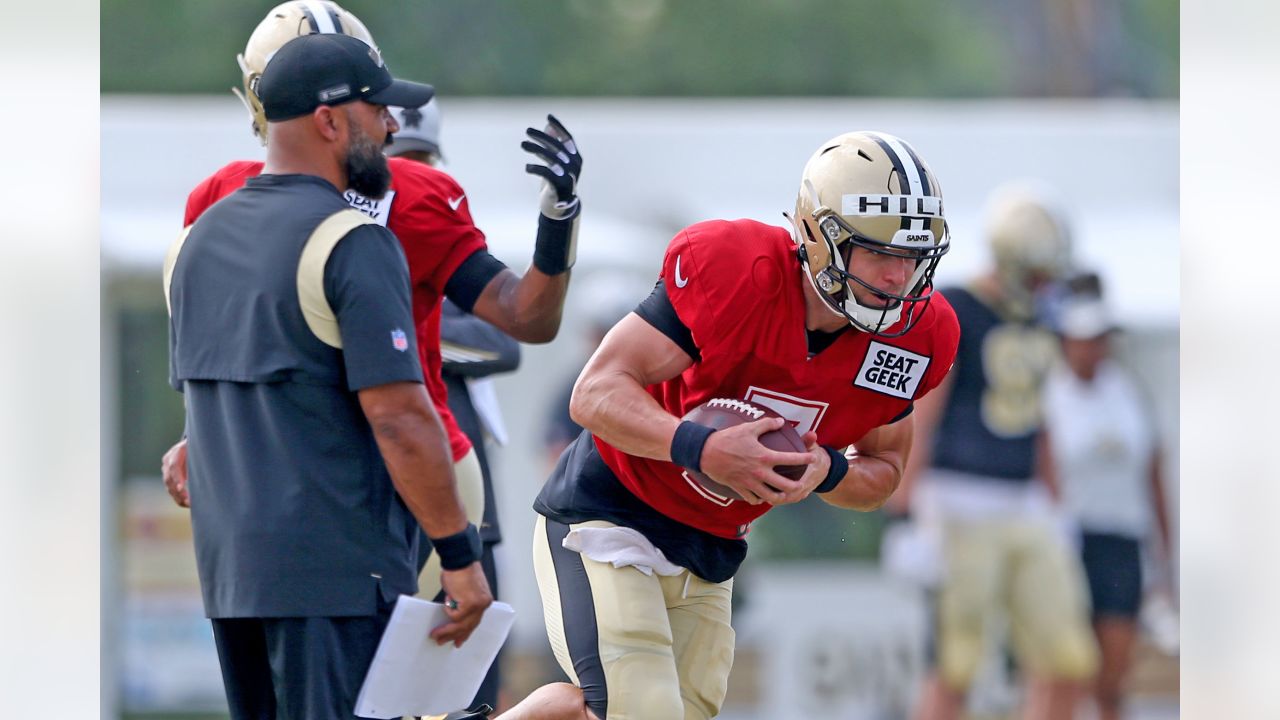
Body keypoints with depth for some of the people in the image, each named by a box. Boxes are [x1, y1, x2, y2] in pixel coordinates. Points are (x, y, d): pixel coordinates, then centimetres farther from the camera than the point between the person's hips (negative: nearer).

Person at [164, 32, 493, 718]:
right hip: (337, 570, -8)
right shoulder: (352, 242, -11)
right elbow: (400, 416, -16)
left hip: (227, 563, 8)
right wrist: (460, 554, -11)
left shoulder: (196, 241, 13)